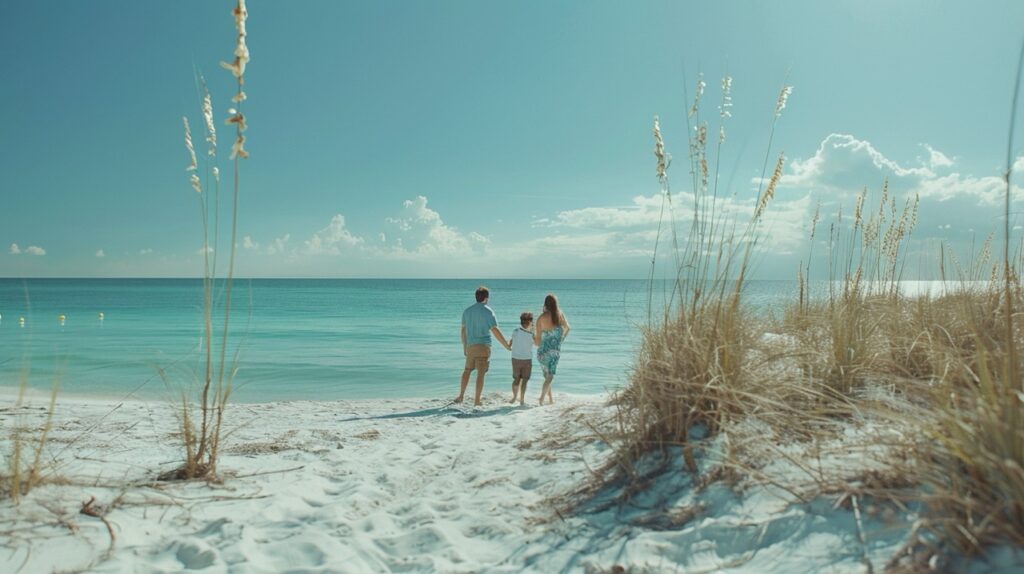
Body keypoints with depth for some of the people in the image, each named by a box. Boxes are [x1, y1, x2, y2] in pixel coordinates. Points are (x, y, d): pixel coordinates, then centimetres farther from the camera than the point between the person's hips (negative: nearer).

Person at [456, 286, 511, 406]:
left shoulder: (467, 311, 8)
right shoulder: (487, 311, -9)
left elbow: (463, 330, 13)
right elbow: (495, 331, -14)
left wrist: (464, 347, 23)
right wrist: (507, 345, -8)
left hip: (470, 346, 5)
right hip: (483, 346, -5)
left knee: (467, 370, 20)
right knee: (480, 373, -2)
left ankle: (461, 396, 23)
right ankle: (477, 401, -1)